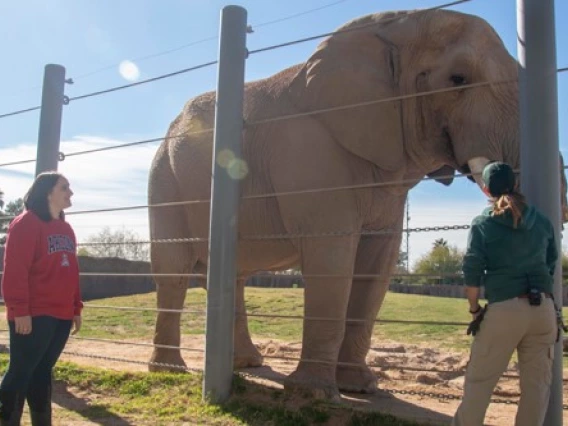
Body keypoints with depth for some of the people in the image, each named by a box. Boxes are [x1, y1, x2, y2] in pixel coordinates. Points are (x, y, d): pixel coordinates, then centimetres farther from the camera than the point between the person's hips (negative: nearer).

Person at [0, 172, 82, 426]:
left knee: (42, 371, 13)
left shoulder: (66, 229, 17)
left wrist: (76, 308, 16)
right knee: (21, 371, -2)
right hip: (33, 315, -8)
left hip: (61, 315, 8)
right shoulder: (26, 223, -9)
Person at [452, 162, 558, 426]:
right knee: (537, 382, 11)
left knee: (479, 379, 9)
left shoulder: (483, 224, -1)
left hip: (504, 309, -3)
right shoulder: (542, 221, 10)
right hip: (543, 308, 4)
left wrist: (474, 308, 4)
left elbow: (472, 272, -6)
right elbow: (552, 264, 17)